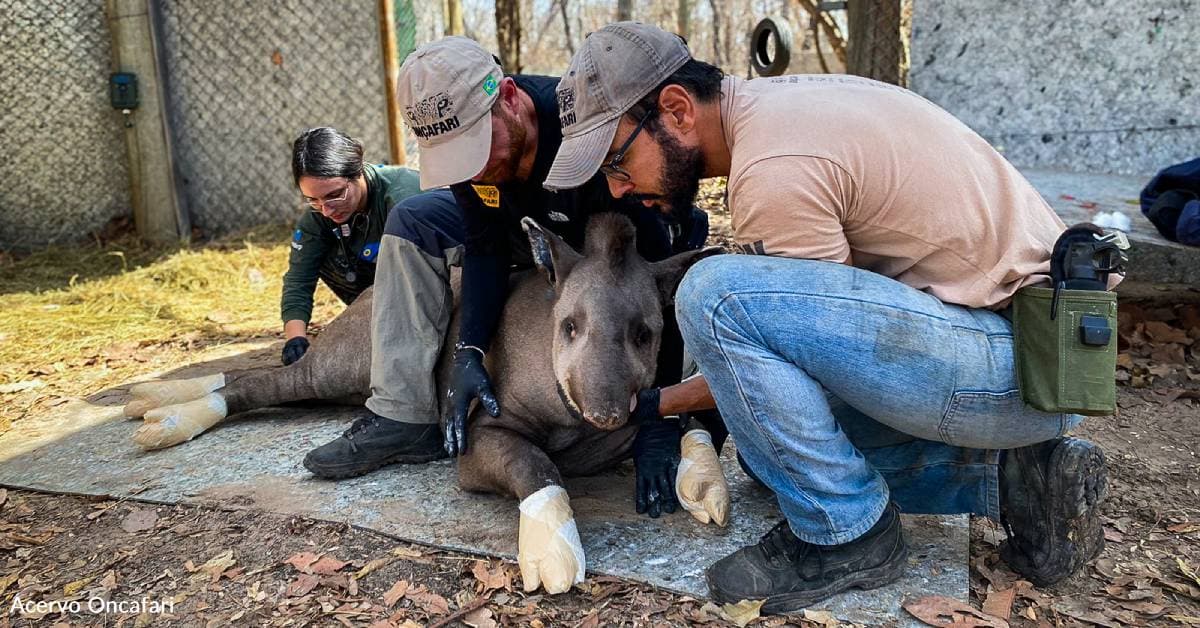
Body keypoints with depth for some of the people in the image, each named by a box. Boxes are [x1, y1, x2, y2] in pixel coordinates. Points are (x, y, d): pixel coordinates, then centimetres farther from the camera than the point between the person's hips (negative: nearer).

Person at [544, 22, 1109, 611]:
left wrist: (656, 402, -4)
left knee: (716, 297, -24)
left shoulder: (774, 169, -23)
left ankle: (845, 534, -6)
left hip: (1022, 366, -10)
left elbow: (828, 340, -11)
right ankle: (1010, 477, 12)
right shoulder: (771, 99, 8)